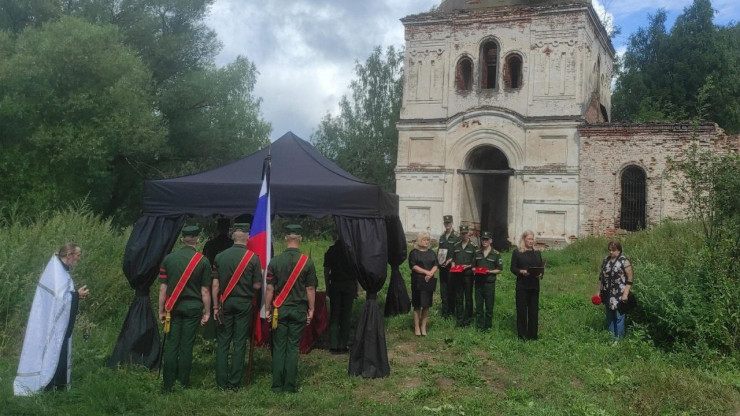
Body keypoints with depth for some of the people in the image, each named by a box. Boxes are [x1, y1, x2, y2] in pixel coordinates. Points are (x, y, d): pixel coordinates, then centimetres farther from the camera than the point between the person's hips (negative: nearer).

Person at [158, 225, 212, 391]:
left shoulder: (169, 258, 0)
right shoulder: (203, 261, -5)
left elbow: (163, 288, 1)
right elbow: (205, 290, -5)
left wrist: (162, 310, 9)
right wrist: (207, 312, 3)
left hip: (173, 307, 2)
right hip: (193, 308, -1)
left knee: (171, 345, 7)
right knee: (186, 346, 4)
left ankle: (168, 384, 10)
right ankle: (183, 383, 9)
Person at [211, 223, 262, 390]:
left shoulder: (220, 256, -1)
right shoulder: (253, 258, -8)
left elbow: (215, 285, -1)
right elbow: (257, 285, -8)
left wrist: (216, 306, 4)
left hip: (225, 303, 2)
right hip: (244, 303, -2)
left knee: (223, 343, 9)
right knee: (239, 344, 5)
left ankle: (222, 382, 12)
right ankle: (234, 382, 9)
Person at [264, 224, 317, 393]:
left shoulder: (275, 261, -4)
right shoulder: (307, 262, -5)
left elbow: (269, 288, -2)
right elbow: (310, 289, -2)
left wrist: (267, 309, 6)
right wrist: (311, 310, 6)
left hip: (279, 310, 0)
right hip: (299, 310, 0)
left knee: (279, 347, 7)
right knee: (293, 347, 5)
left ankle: (277, 385, 10)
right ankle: (290, 385, 8)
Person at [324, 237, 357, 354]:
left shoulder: (331, 251, 2)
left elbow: (326, 270, 1)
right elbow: (356, 270, -1)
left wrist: (327, 287, 7)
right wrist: (356, 288, 5)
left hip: (335, 285, 1)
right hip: (349, 285, -1)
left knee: (334, 315, 7)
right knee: (346, 316, 4)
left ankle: (333, 346, 3)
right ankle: (342, 346, 5)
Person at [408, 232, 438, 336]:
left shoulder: (432, 253, 14)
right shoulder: (414, 253, 0)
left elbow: (435, 266, 7)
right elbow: (413, 266, -9)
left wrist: (430, 274, -12)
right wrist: (426, 272, -14)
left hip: (429, 281, 4)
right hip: (417, 281, -4)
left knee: (426, 305, 4)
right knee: (417, 305, -1)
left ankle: (423, 327, 11)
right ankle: (417, 327, 5)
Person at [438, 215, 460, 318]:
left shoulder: (456, 237, -4)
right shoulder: (442, 237, 14)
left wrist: (450, 260, -16)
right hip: (442, 266, 5)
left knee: (451, 288, -1)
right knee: (443, 288, 5)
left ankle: (451, 311, 7)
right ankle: (444, 310, 12)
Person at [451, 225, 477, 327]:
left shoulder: (473, 246, -2)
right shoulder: (456, 246, 11)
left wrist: (468, 266, -17)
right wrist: (453, 266, 0)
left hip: (468, 274, -4)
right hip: (457, 275, 4)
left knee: (468, 297, 6)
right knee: (458, 297, 7)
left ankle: (468, 318, 14)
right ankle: (459, 318, 14)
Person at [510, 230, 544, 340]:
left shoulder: (537, 253, 14)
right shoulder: (517, 252, 1)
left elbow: (541, 267, 14)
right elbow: (513, 268, -1)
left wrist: (540, 273, -7)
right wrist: (521, 271, -19)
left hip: (534, 285, 4)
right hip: (522, 285, -4)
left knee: (534, 310, 4)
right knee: (522, 309, -1)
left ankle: (533, 334, 12)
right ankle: (522, 334, 7)